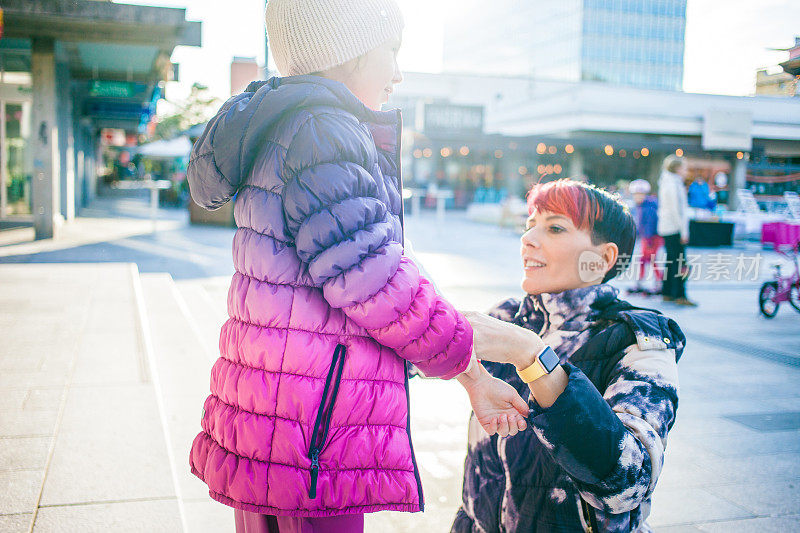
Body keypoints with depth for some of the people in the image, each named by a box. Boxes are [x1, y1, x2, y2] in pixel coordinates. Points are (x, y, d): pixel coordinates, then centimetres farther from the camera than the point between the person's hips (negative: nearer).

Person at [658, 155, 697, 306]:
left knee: (671, 261, 13)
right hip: (675, 229, -10)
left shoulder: (666, 182, 17)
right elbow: (676, 210, -17)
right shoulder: (674, 185, -13)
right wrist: (684, 232, -16)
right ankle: (680, 296, -10)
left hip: (666, 228, 10)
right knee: (679, 263, -9)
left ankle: (667, 293, 16)